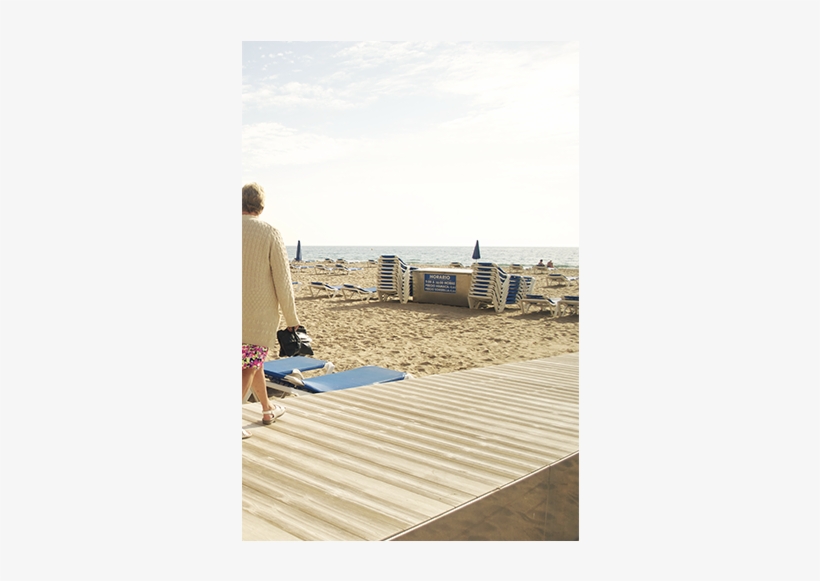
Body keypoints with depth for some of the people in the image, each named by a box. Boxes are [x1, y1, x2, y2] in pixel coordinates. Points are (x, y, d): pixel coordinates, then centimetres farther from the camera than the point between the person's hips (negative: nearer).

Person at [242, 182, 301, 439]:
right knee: (249, 367, 4)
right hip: (260, 314, -4)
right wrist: (292, 319, -1)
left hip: (239, 312, 4)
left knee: (252, 362, 20)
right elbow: (282, 281, -10)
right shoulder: (270, 234, -11)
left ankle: (268, 409, 36)